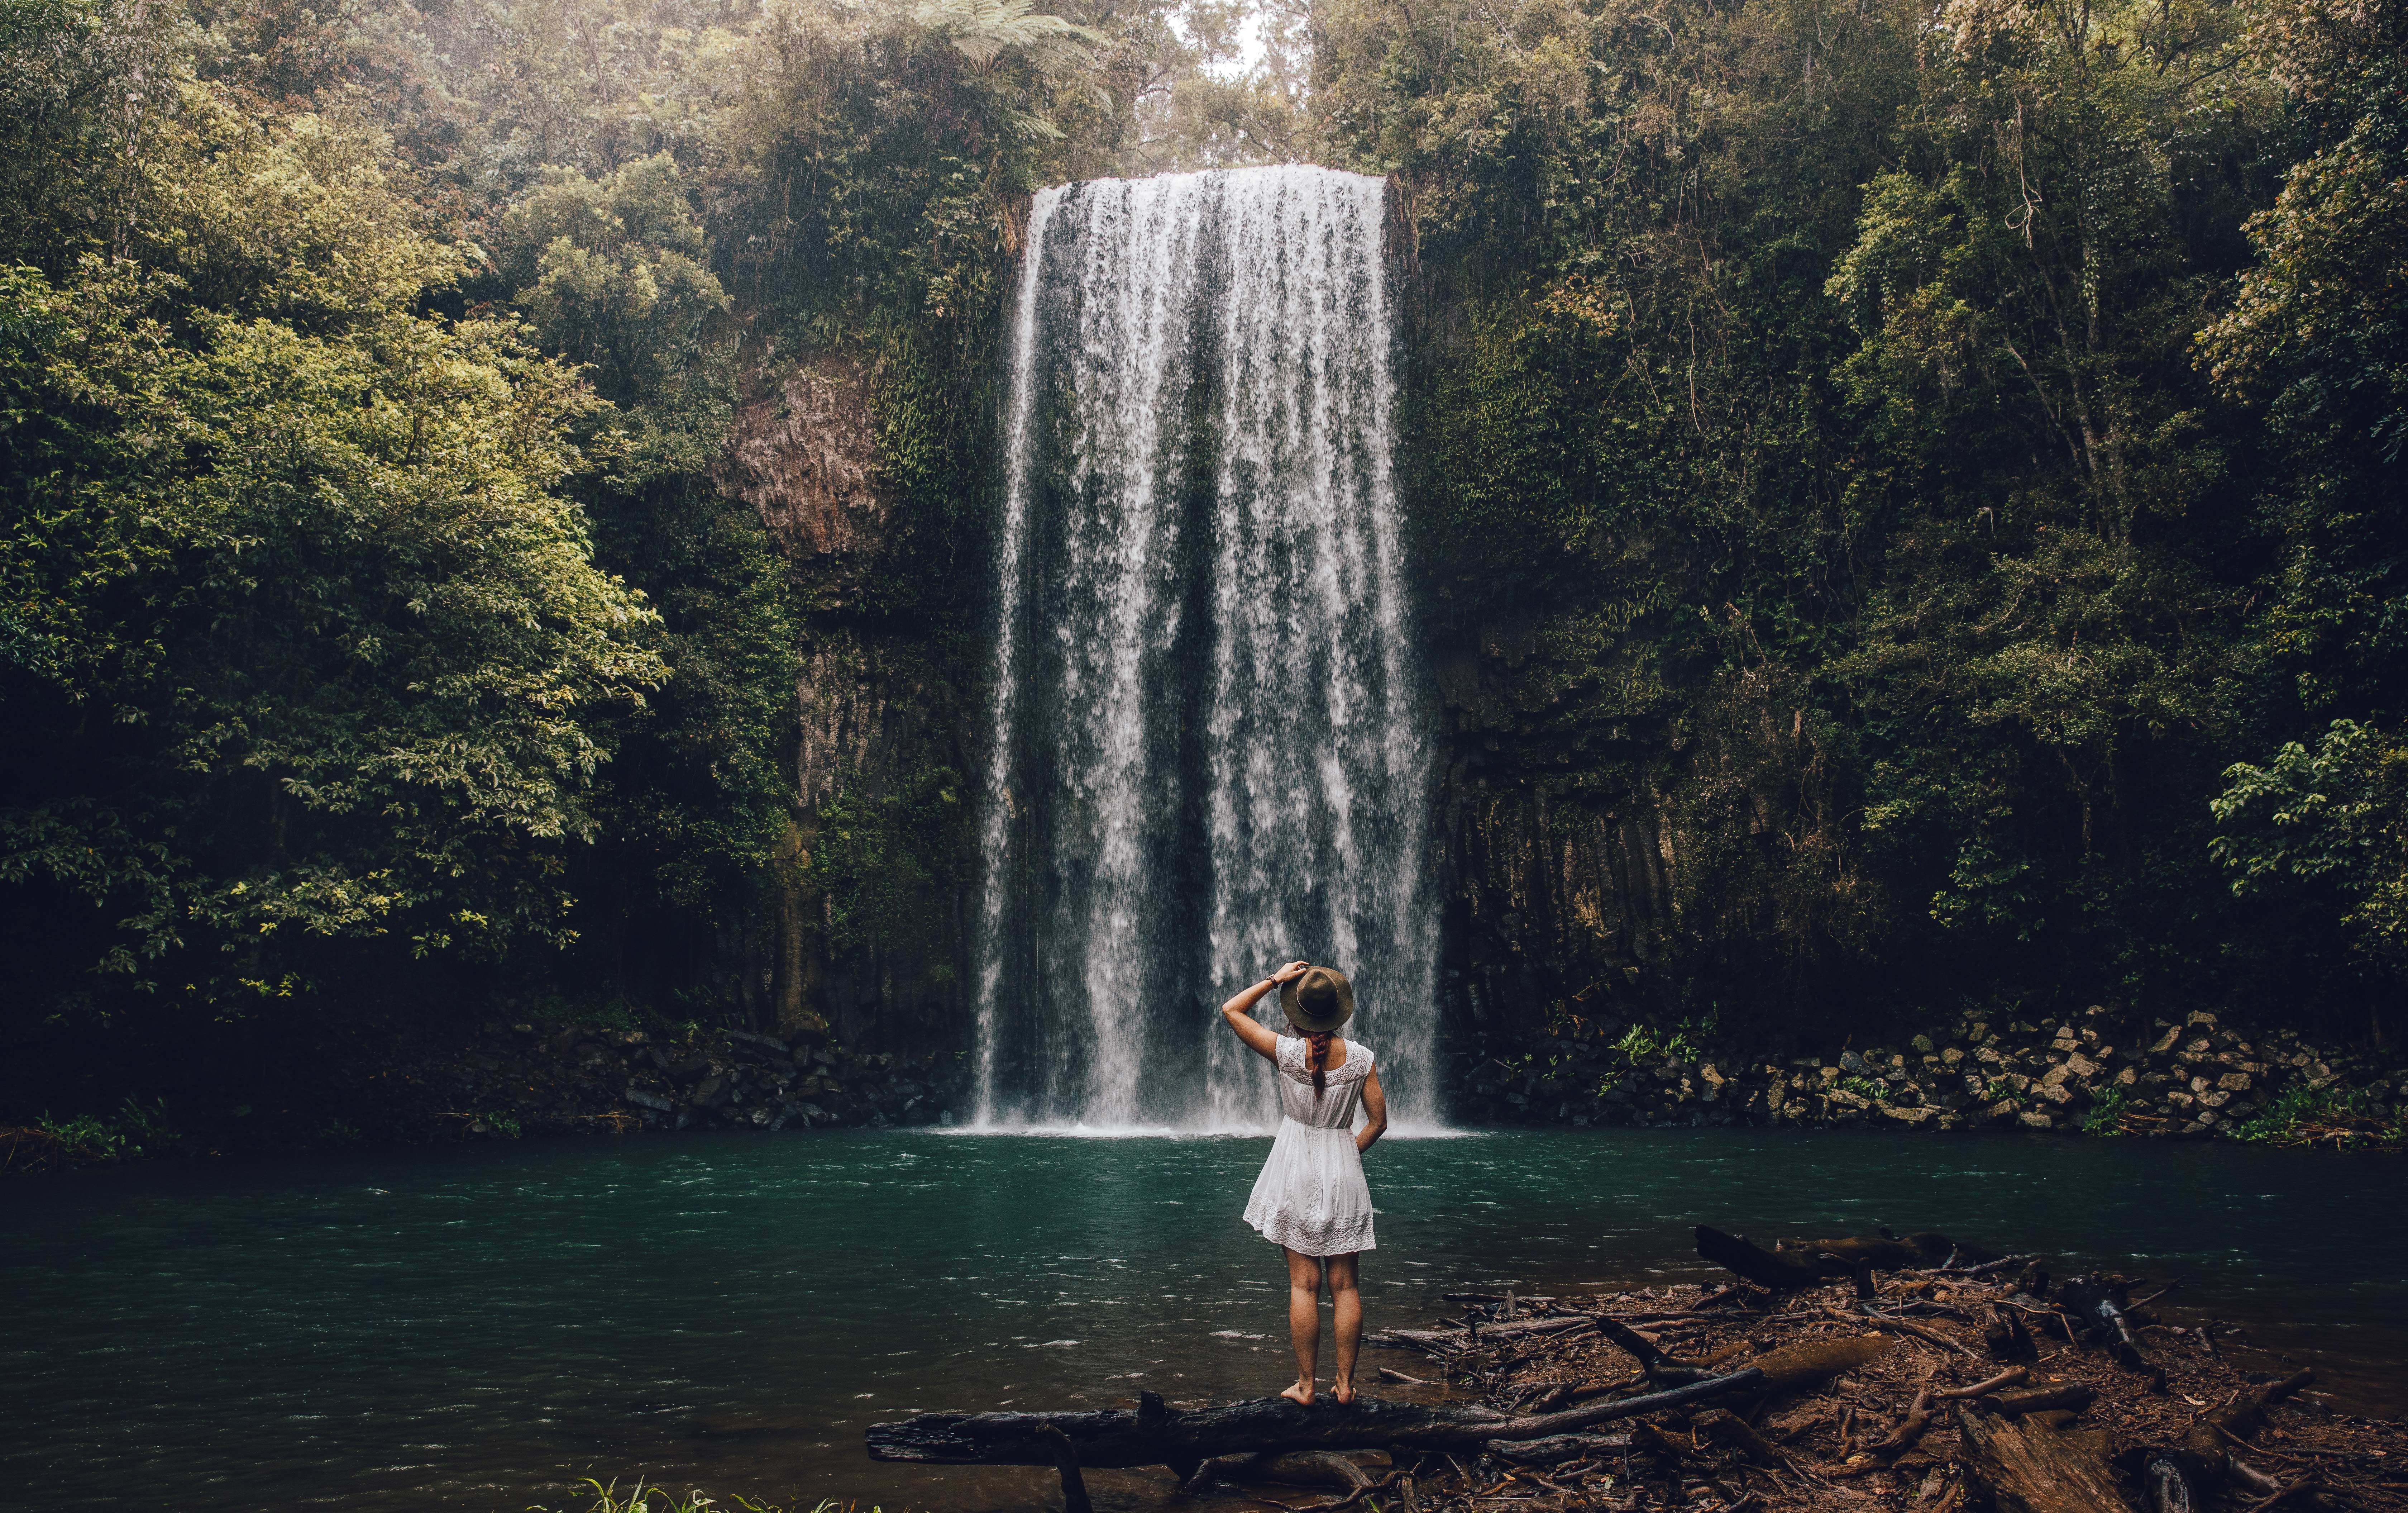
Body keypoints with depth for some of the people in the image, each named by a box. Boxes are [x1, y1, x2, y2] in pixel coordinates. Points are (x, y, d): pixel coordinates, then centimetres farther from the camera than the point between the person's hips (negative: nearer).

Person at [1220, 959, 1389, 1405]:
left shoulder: (1288, 1052, -12)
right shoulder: (1361, 1058, -7)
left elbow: (1232, 1009, -1)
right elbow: (1378, 1122, 0)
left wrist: (1274, 979, 1)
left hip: (1296, 1172, -1)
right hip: (1344, 1171, 1)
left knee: (1303, 1284, 3)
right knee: (1345, 1286, 8)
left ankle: (1306, 1385, 7)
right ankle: (1345, 1383, 12)